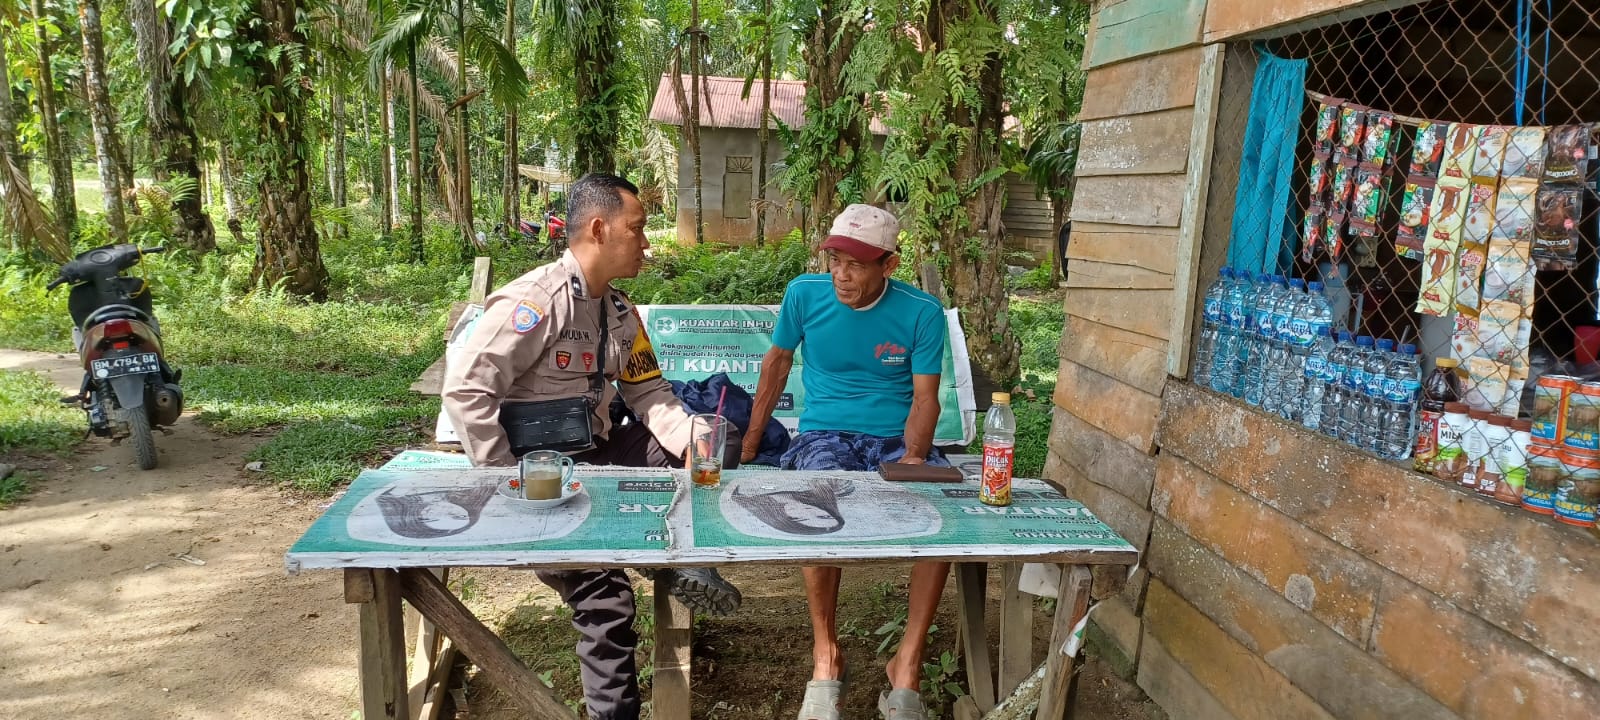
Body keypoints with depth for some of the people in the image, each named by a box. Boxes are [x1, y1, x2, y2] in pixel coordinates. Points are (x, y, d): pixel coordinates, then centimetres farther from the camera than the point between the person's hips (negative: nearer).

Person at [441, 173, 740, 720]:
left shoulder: (619, 311, 8)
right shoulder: (535, 301, -19)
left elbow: (648, 393, 8)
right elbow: (465, 390, -23)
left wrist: (693, 441, -11)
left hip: (595, 452, 8)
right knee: (605, 593, -20)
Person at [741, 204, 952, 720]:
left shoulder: (922, 313, -6)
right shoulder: (805, 294, -4)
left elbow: (925, 397, -4)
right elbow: (777, 362, 10)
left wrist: (912, 458, -22)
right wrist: (750, 440, 11)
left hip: (897, 438, 1)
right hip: (825, 433, 0)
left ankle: (908, 662, -18)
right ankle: (825, 650, -16)